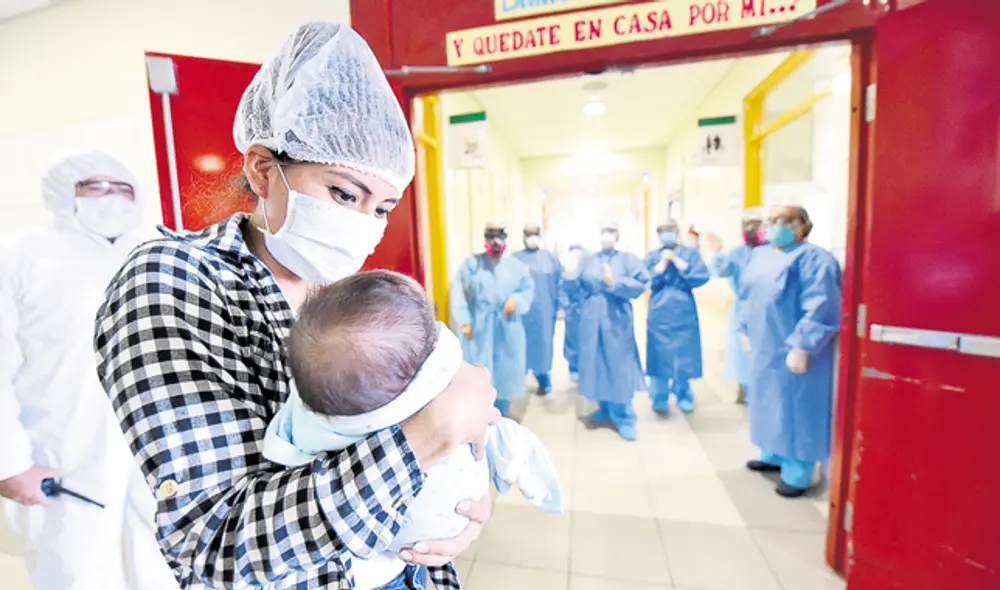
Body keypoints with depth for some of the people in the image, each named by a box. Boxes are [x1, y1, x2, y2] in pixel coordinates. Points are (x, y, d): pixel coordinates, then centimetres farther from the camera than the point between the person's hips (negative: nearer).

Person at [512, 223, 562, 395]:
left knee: (543, 344, 9)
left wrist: (559, 306, 2)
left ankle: (544, 380, 25)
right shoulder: (515, 259, 5)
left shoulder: (551, 258, 7)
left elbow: (560, 283, 6)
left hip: (544, 311, 1)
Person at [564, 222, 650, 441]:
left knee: (619, 367, 0)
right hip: (591, 321, 3)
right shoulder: (587, 261, 11)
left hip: (617, 321, -2)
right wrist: (570, 276, -15)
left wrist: (614, 283, -19)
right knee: (596, 365, 9)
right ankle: (605, 409, 27)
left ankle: (623, 417, 14)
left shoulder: (629, 259, 4)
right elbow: (573, 290, 4)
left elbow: (641, 285, -9)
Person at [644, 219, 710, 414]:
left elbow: (702, 277, -11)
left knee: (684, 356, 6)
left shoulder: (690, 253, 4)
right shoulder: (652, 256, 6)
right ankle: (660, 398, 17)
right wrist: (663, 262, -10)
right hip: (659, 315, 0)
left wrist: (676, 260, -11)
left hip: (684, 314, 0)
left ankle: (683, 396, 26)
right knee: (660, 356, 2)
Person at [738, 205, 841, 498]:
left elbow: (819, 308, -21)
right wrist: (745, 331, 12)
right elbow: (747, 296, 16)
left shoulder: (813, 258, -13)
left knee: (794, 407, 2)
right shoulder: (759, 255, 11)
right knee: (770, 400, 17)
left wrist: (801, 348, -24)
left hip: (793, 349, -8)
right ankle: (773, 455, 34)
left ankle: (797, 473, 16)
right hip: (765, 346, 8)